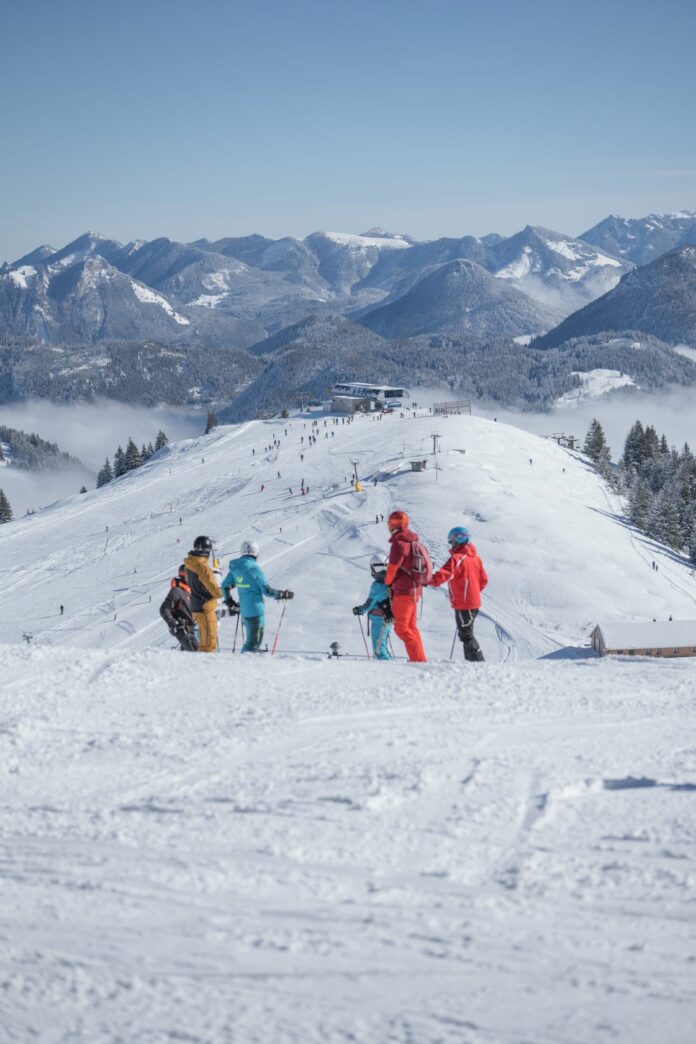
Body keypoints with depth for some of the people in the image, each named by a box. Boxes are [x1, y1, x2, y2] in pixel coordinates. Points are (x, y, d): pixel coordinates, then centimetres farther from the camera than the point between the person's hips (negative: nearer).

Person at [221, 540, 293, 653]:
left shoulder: (235, 568, 7)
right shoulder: (254, 568, -15)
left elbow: (225, 586, 14)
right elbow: (266, 589, -13)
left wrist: (228, 601, 28)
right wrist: (282, 595, -1)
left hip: (244, 610, 7)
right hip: (256, 609, -7)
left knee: (251, 638, 20)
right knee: (254, 640, -3)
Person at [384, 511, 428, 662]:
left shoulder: (399, 543, -16)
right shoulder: (415, 542, 11)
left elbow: (393, 567, -15)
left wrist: (388, 581, 6)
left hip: (403, 590, -9)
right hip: (415, 588, 9)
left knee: (401, 628, -7)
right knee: (411, 626, 16)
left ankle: (418, 659, -13)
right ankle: (420, 659, 15)